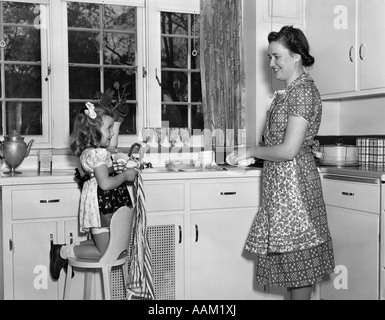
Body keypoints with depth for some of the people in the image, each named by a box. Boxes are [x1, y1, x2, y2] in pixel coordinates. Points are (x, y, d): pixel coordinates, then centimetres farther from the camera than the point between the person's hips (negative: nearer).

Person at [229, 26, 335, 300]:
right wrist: (251, 154, 10)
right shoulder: (290, 92, 15)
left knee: (298, 257, 0)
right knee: (291, 256, 14)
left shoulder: (304, 91, -14)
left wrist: (251, 151, -9)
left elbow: (289, 150, -21)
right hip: (281, 184, 9)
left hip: (294, 182, -9)